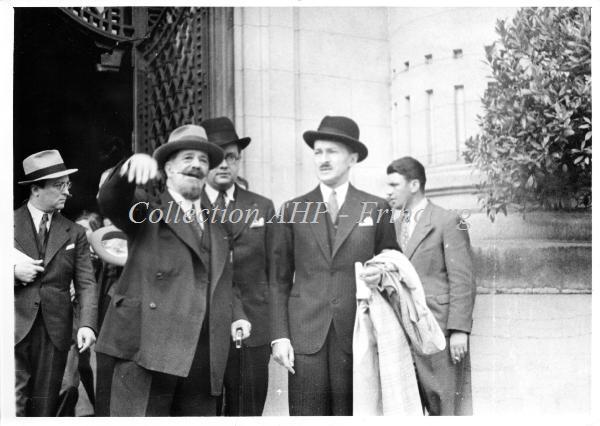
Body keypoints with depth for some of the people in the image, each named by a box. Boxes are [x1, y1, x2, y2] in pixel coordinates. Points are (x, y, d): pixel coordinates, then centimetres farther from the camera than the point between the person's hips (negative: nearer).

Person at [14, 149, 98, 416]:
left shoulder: (75, 234, 9)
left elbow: (86, 283, 1)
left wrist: (87, 324, -14)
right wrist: (14, 272, -14)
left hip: (55, 332, 2)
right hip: (15, 328, -2)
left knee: (44, 408, 10)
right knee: (13, 406, -7)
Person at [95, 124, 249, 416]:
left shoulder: (215, 223, 23)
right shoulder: (148, 206, 6)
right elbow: (110, 202, -15)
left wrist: (236, 314, 9)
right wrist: (131, 168, -34)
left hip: (204, 357, 5)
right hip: (149, 351, -5)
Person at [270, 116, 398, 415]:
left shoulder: (376, 208, 8)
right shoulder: (292, 210, 9)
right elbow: (279, 280, 8)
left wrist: (383, 273, -7)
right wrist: (279, 335, 0)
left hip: (357, 335, 0)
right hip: (305, 336, 0)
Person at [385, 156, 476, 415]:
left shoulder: (447, 222, -5)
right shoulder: (395, 225, 15)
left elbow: (462, 282, -9)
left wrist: (459, 330, -15)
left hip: (440, 330, -6)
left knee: (447, 406, 0)